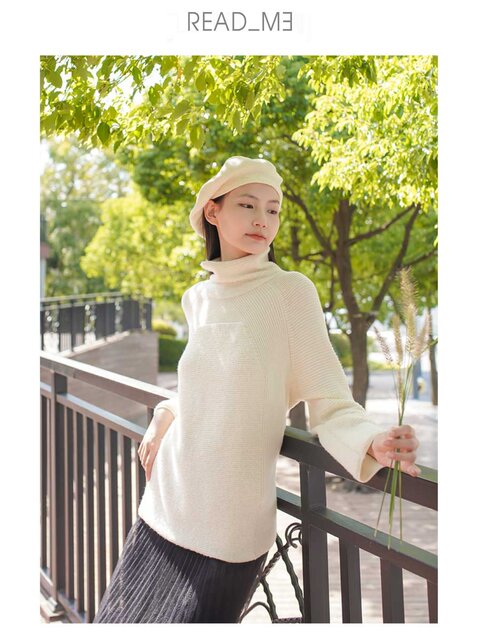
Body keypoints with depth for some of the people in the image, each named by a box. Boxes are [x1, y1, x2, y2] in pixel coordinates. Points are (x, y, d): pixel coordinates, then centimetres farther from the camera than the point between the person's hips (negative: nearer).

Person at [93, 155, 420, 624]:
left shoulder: (290, 291, -10)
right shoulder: (197, 299, 6)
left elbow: (329, 405, -14)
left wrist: (373, 444, -32)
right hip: (165, 510, 6)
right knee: (119, 621, 15)